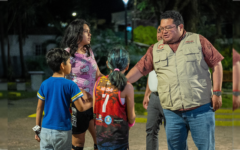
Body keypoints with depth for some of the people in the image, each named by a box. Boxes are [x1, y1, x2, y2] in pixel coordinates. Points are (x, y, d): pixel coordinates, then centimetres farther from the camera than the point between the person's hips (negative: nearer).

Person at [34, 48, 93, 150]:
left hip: (46, 130, 3)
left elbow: (39, 108, 7)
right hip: (62, 132, -3)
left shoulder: (44, 84, 2)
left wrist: (37, 129, 16)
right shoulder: (70, 85, -10)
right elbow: (81, 108, -10)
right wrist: (90, 103, 12)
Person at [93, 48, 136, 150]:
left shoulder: (99, 82, 0)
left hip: (100, 133, 5)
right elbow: (131, 118, -7)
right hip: (118, 133, -4)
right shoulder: (127, 87, -12)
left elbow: (94, 110, 4)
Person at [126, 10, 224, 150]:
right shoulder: (155, 49, 10)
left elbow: (216, 64, 2)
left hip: (201, 108, -2)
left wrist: (217, 92, -3)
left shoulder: (198, 40, 2)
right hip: (172, 112, 3)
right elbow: (139, 69, 7)